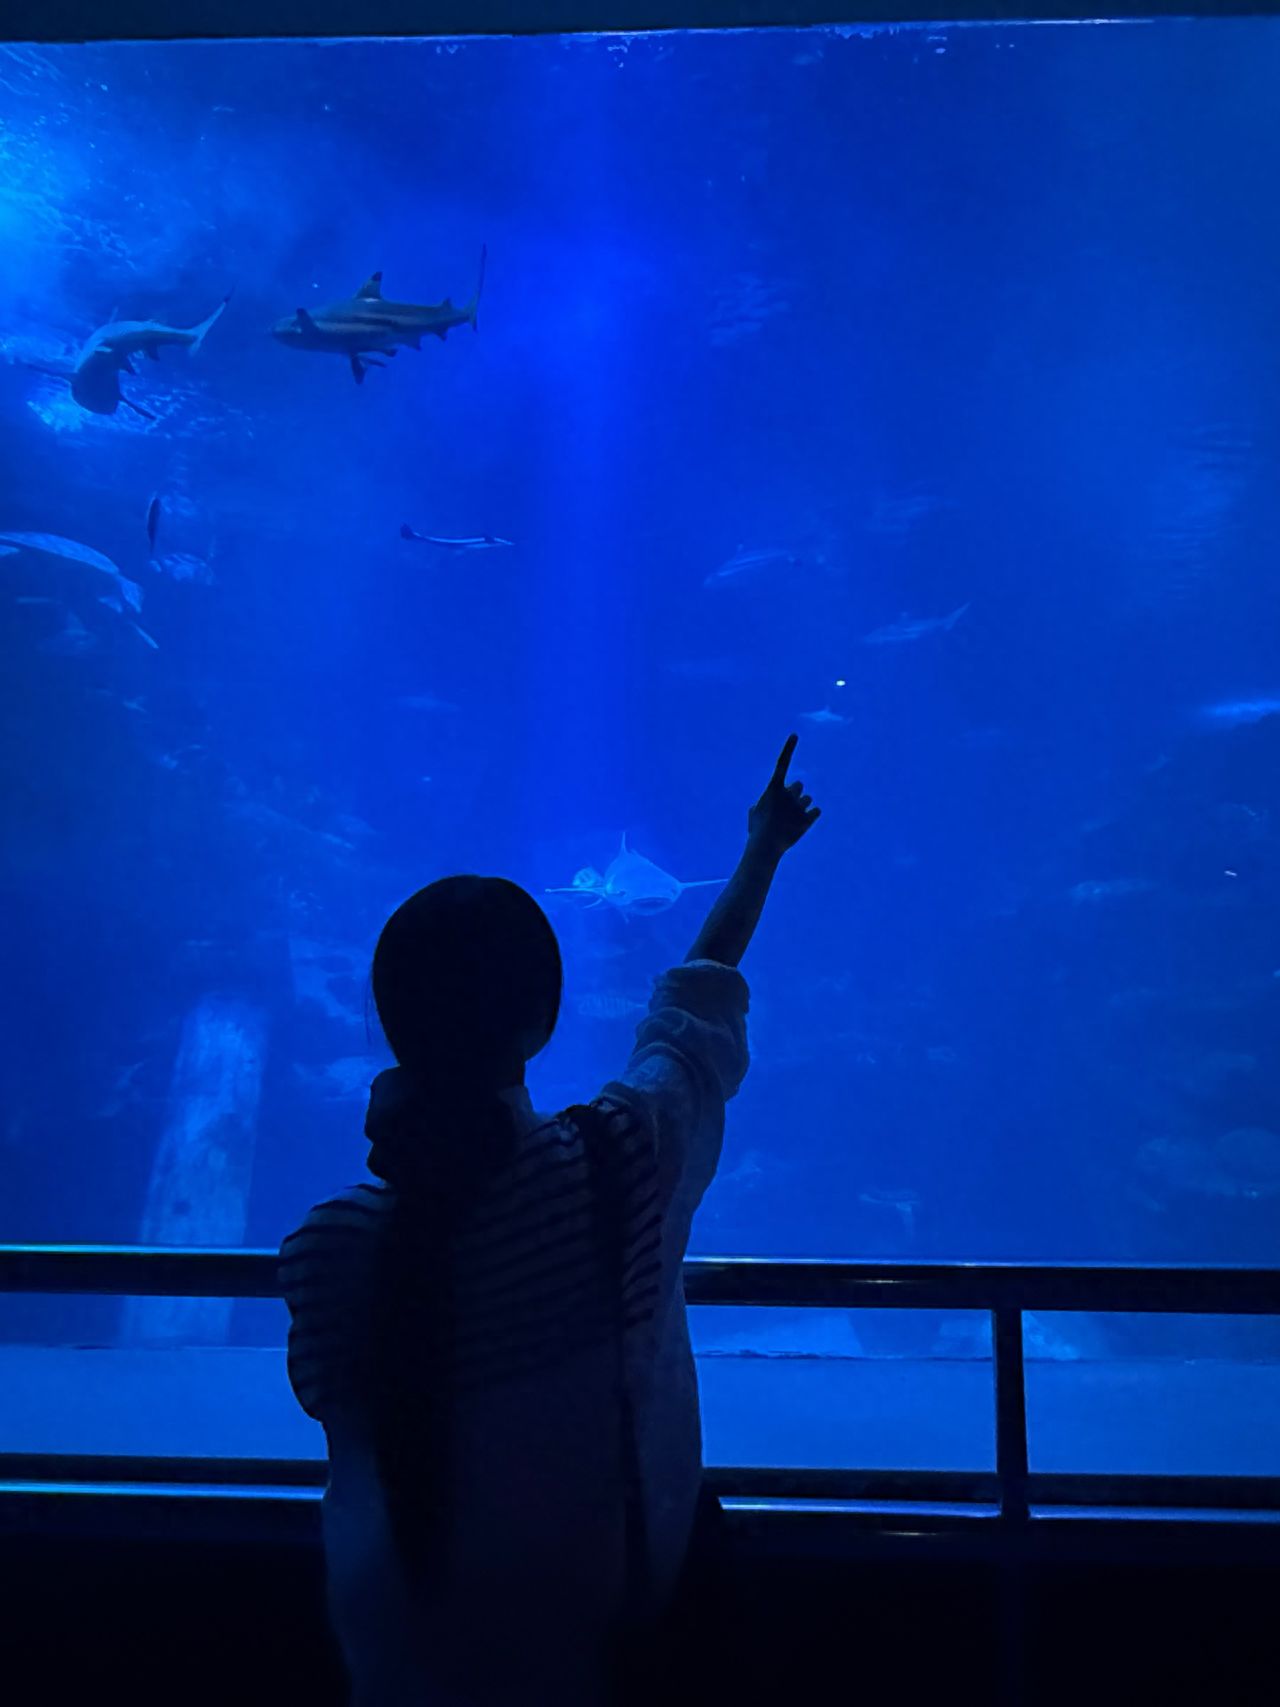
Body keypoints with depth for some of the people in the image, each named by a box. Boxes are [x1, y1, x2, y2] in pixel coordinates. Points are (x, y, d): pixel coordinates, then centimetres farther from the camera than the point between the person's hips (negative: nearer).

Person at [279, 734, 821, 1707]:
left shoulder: (331, 1248, -29)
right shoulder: (630, 1157, -27)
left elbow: (334, 1404, -7)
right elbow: (699, 999, -7)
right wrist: (763, 850, 12)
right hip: (614, 1616, 0)